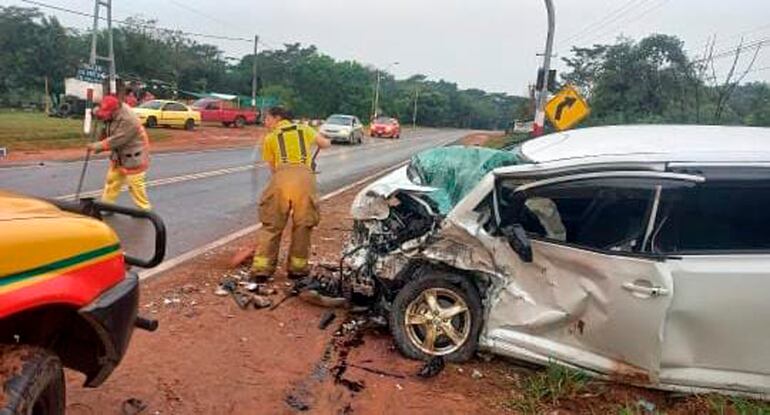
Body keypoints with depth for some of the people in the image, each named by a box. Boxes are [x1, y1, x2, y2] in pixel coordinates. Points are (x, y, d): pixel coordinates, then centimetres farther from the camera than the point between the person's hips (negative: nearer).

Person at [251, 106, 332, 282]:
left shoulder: (270, 138, 21)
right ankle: (297, 267, 19)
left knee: (271, 226, 10)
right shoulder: (305, 130, 24)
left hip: (281, 178, 0)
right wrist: (314, 142, 56)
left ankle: (261, 269, 7)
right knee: (303, 226, 14)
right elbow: (326, 144, 35)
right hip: (305, 179, 1)